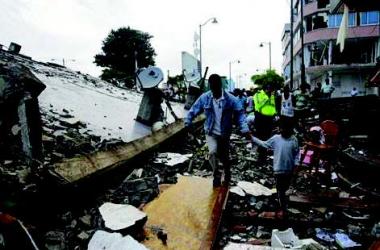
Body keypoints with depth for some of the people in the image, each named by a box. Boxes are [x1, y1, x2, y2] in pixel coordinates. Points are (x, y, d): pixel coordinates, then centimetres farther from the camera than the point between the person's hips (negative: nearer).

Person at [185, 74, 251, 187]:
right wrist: (187, 124, -7)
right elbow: (193, 111, -1)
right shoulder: (204, 98, -10)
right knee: (212, 152, -23)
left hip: (225, 133, 0)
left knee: (224, 156, 14)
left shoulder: (231, 99, -14)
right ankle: (216, 175, 1)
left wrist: (245, 129, -25)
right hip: (211, 132, 0)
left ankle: (227, 175, 44)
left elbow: (240, 114, -14)